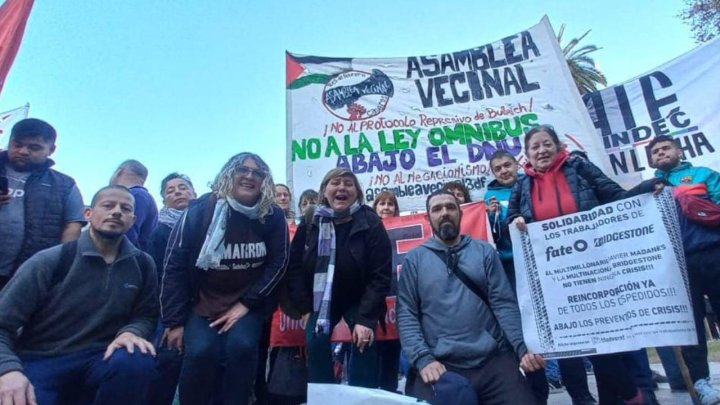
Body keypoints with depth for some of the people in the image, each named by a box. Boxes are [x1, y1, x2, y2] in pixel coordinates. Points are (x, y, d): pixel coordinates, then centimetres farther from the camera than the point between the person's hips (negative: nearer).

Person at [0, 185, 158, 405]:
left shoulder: (143, 265, 1)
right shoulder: (50, 261, -6)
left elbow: (146, 315, 9)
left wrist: (131, 331, -15)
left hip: (100, 359, 3)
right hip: (39, 362, -2)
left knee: (137, 361, -31)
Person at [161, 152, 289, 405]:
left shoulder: (273, 217, -9)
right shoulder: (200, 210, -12)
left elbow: (278, 263, -4)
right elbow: (175, 266, -8)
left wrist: (246, 303, -10)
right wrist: (174, 321, -8)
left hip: (247, 303, 1)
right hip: (201, 302, 0)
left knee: (242, 346, -24)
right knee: (200, 351, -22)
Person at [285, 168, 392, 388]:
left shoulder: (370, 223, -16)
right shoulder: (310, 223, -9)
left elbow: (381, 274, -17)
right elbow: (294, 267, -3)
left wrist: (366, 318, -22)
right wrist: (305, 308, -8)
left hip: (359, 300, -2)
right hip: (321, 299, 2)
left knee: (364, 344, -18)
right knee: (316, 343, -13)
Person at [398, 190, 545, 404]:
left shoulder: (484, 251, 11)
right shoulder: (414, 258, 7)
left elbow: (504, 304, 4)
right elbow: (406, 314, 1)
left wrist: (523, 347, -11)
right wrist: (423, 358, -12)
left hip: (493, 361, 2)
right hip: (439, 365, -1)